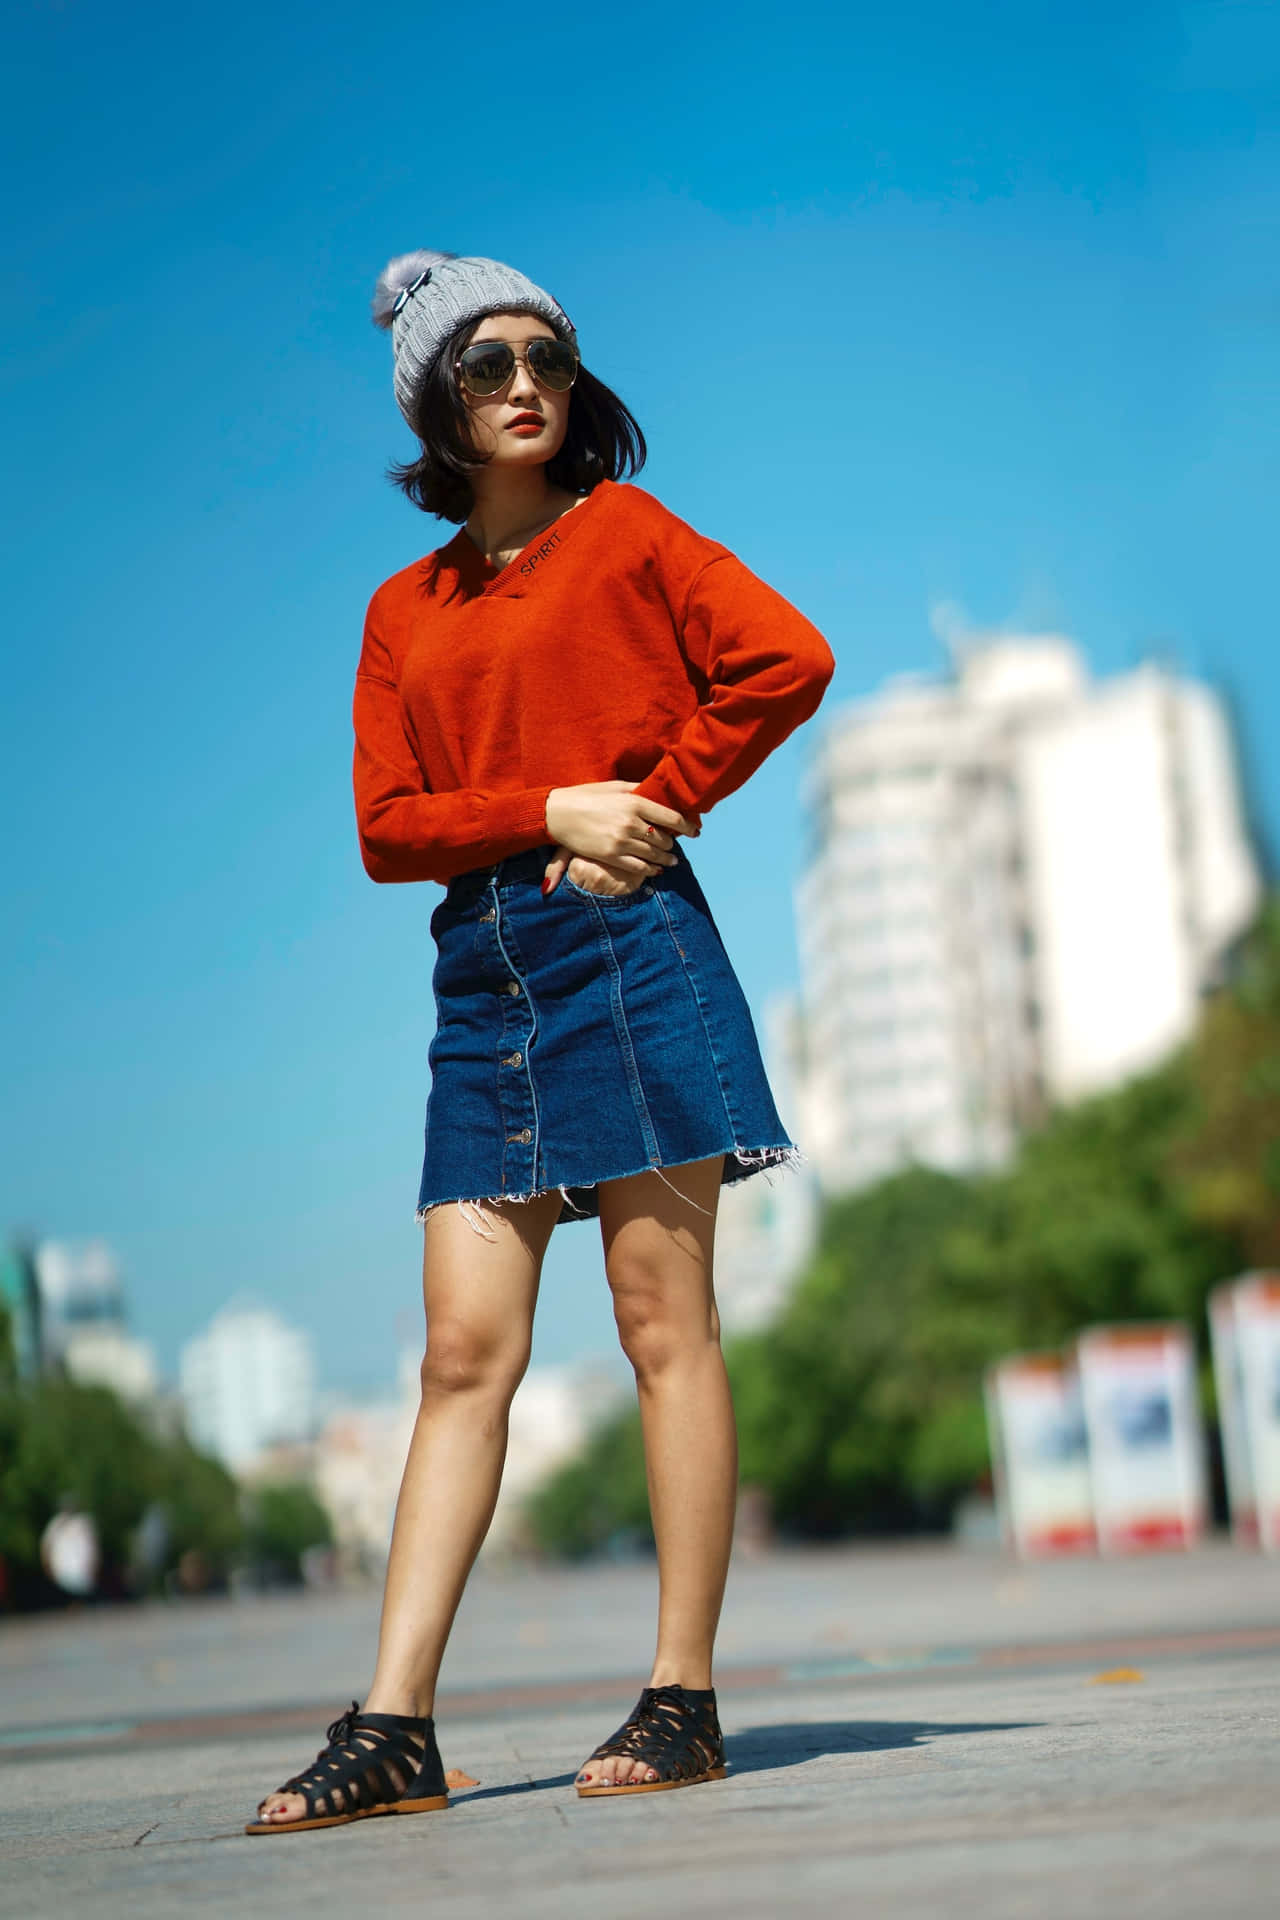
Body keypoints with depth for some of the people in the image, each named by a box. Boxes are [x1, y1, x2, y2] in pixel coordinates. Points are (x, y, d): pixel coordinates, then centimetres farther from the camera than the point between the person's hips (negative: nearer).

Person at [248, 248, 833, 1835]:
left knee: (662, 1319, -4)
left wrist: (657, 798, -4)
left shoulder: (623, 531, 8)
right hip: (482, 974, 4)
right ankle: (393, 1729, -2)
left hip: (626, 945, -4)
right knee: (464, 1350, 0)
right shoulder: (405, 608, 18)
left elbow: (787, 660, -3)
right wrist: (551, 809, -7)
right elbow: (387, 824, 8)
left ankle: (681, 1703, 1)